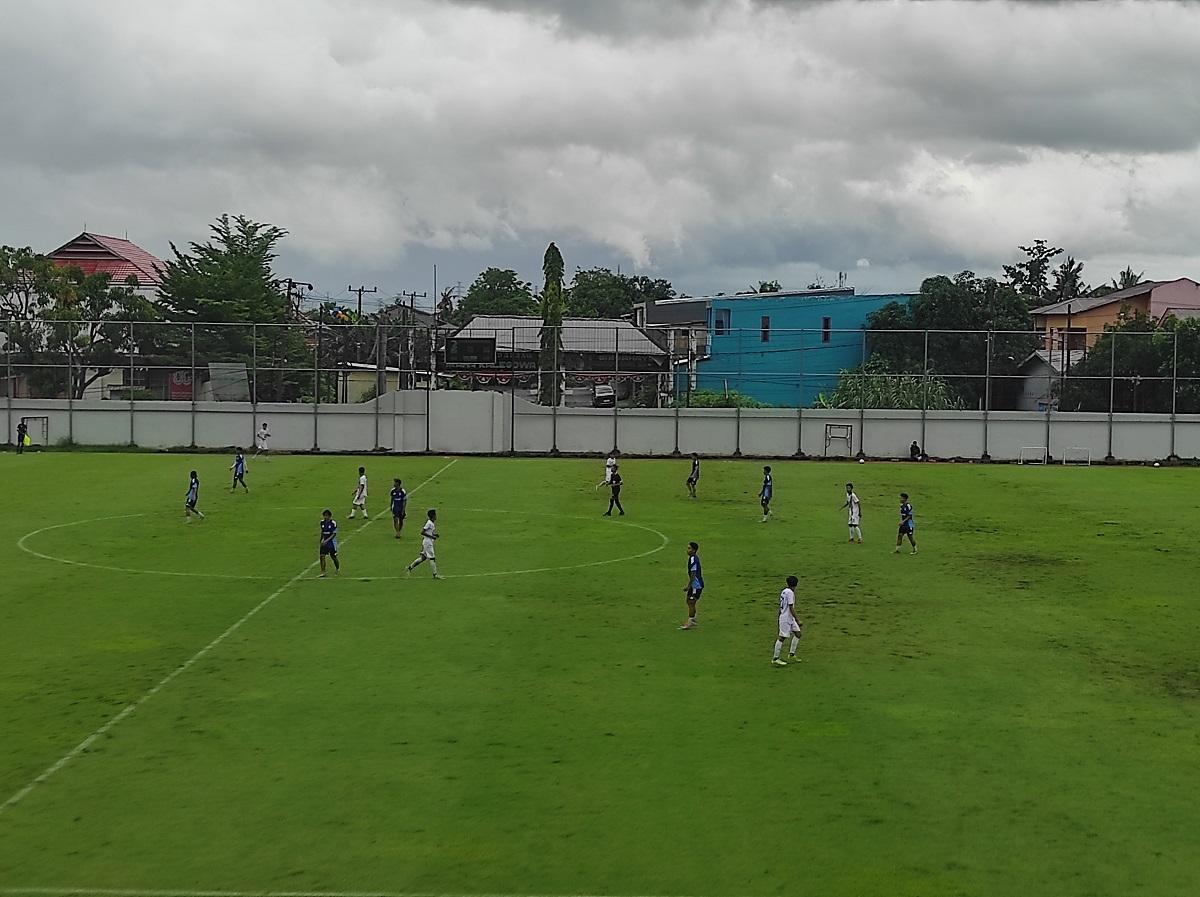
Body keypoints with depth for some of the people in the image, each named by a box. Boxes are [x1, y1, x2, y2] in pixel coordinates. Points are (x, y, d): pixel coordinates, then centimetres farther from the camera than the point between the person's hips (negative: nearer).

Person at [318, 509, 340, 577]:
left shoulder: (333, 523, -12)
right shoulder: (322, 522, 4)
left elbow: (334, 534, -12)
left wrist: (327, 540, -19)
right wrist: (322, 539, 5)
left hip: (331, 542, -4)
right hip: (324, 542, 4)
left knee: (333, 556, 8)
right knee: (322, 556, -9)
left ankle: (338, 568, 36)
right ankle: (323, 573, -7)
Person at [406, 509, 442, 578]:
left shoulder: (433, 523, 10)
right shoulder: (429, 523, -19)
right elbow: (422, 532, -22)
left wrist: (434, 534, 8)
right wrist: (431, 536, -22)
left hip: (429, 542, 10)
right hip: (427, 542, -10)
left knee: (424, 557, 14)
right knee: (432, 558, -3)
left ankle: (410, 567, 20)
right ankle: (435, 574, 4)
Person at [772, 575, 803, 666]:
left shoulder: (784, 591, 10)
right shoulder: (790, 593, -18)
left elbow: (780, 606, 17)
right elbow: (791, 608, -21)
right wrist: (797, 621, -20)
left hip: (790, 619, 10)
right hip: (786, 619, -10)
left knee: (798, 633, 12)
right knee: (782, 637, -6)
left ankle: (791, 654, 18)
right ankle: (775, 658, -2)